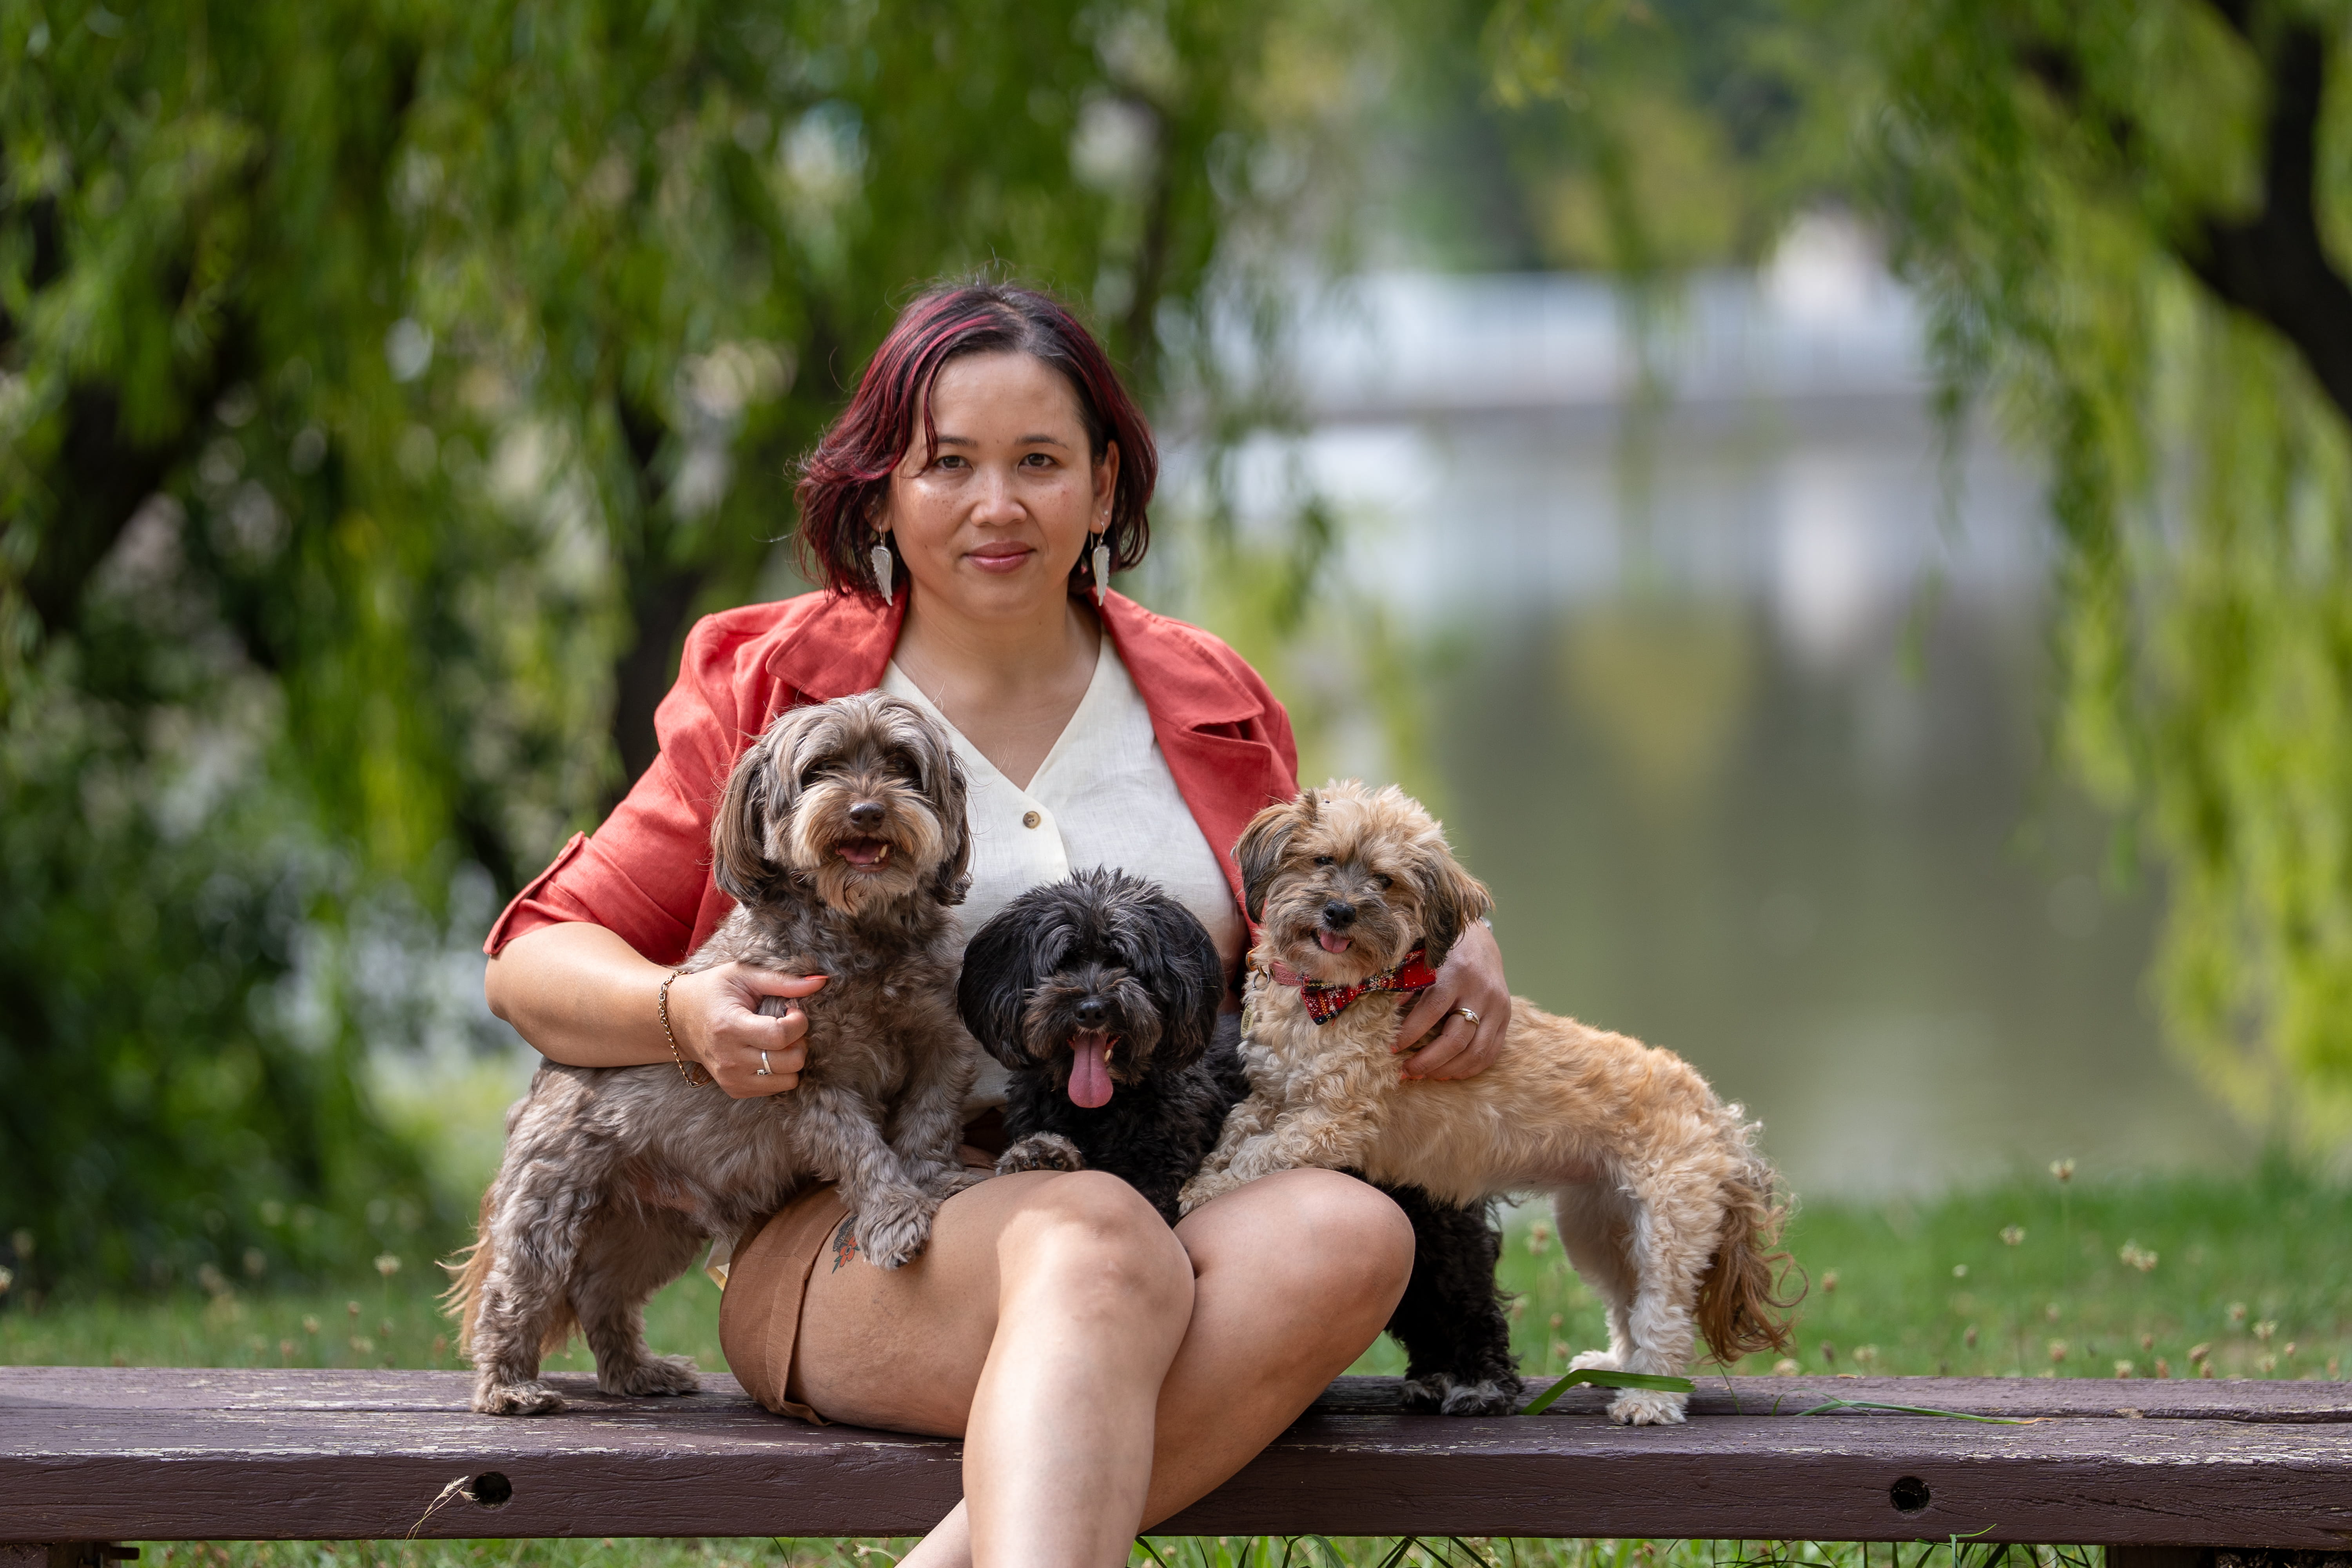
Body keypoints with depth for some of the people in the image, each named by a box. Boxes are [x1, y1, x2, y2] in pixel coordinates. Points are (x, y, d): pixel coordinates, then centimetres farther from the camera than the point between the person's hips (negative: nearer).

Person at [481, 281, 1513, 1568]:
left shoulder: (1208, 705, 17)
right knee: (1097, 1246, -37)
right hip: (843, 1251, -3)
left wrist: (1453, 945, 7)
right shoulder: (773, 695, 8)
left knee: (1350, 1233, -32)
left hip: (1182, 1209, 3)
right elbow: (534, 960, 11)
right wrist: (684, 1013, -12)